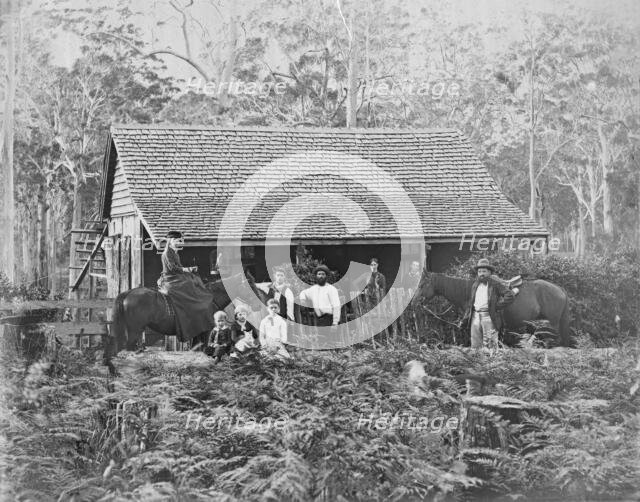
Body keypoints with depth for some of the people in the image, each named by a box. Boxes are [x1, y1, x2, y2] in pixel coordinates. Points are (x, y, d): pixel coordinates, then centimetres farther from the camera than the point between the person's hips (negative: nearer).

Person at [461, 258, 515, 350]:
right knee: (475, 345, 5)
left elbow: (510, 296, -7)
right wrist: (466, 317, 12)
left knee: (490, 344, -6)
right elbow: (470, 303, 21)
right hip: (475, 316, 5)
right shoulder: (475, 285, 17)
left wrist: (497, 307, -10)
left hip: (489, 316, -5)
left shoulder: (495, 284, 0)